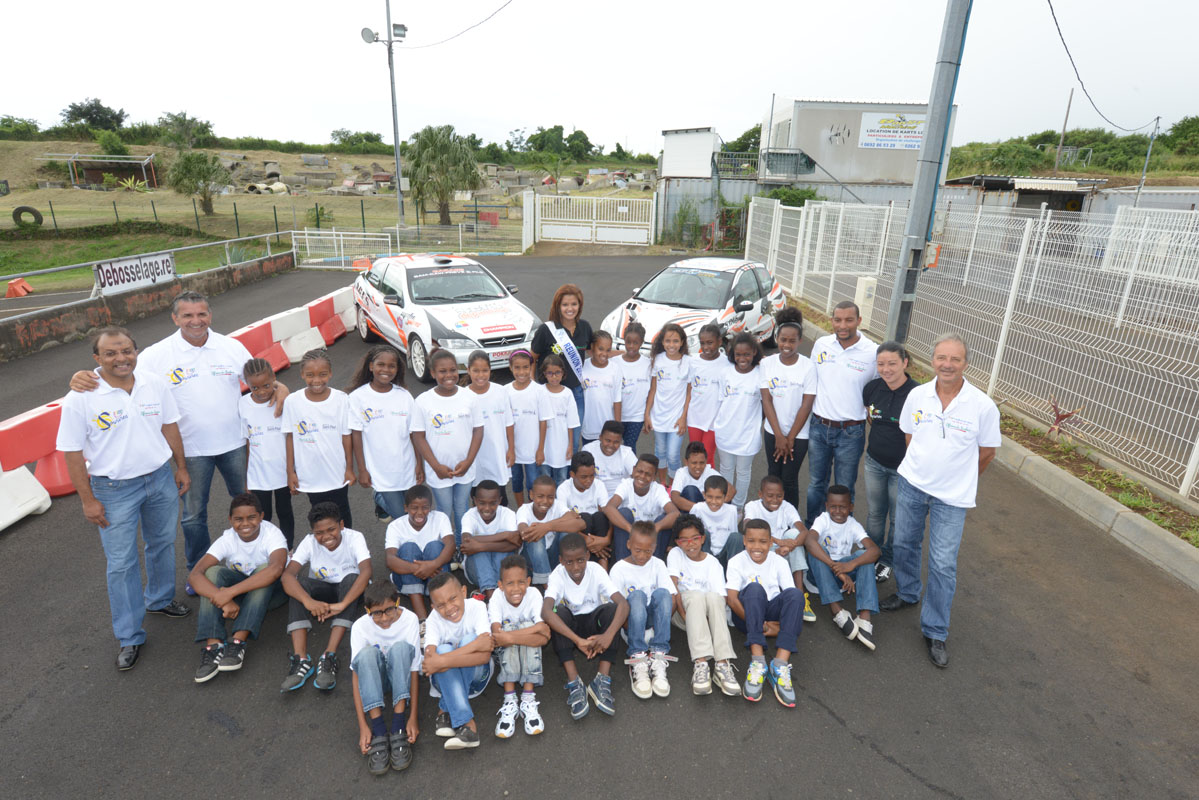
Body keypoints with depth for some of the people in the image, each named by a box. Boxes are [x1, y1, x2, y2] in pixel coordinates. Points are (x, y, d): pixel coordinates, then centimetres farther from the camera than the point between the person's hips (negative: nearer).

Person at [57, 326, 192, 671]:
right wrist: (88, 500, -10)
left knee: (162, 544, 20)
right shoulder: (80, 399, -16)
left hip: (161, 478, 4)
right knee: (121, 563, 4)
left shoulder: (155, 384, -5)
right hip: (114, 490, -3)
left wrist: (181, 467, 8)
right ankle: (129, 638, 17)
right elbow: (73, 454, -11)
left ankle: (160, 599, 44)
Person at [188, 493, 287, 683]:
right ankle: (213, 645, -34)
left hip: (273, 590, -3)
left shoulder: (272, 534, -25)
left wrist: (230, 592, -48)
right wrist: (223, 600, -45)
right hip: (241, 593, 3)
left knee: (264, 569, -35)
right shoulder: (226, 540, -17)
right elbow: (194, 575, -29)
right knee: (213, 572, -25)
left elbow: (275, 569, -45)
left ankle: (238, 642, -38)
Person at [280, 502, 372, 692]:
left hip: (350, 591, -2)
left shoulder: (354, 538, -21)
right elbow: (287, 574, -29)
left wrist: (342, 604, -48)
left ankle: (329, 657, -40)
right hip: (322, 591, 2)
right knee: (300, 582, -28)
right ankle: (300, 658, -37)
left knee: (351, 577, -34)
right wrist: (308, 601, -46)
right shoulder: (309, 542, -15)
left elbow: (366, 571, -36)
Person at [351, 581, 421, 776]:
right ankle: (379, 733, -33)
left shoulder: (409, 619, -21)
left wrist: (413, 717, -28)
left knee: (401, 647, -33)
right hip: (374, 680, 1)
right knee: (367, 653, -33)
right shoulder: (360, 626, -19)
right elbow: (356, 675, -22)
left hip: (400, 677, 0)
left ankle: (398, 730, -32)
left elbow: (414, 669, -21)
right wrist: (363, 726, -30)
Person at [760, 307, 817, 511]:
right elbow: (766, 400, -5)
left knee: (789, 480, 3)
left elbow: (806, 405, -11)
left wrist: (790, 438, -9)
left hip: (798, 434, -3)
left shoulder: (808, 367, -12)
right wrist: (779, 435, -10)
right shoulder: (767, 363, -5)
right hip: (772, 431, 3)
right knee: (773, 476, 13)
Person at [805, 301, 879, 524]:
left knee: (844, 489, 11)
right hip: (819, 427, 3)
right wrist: (807, 416, 11)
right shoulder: (821, 344, -1)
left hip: (851, 432, -3)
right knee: (816, 483, 17)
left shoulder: (873, 352, -11)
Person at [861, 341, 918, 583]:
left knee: (897, 518, 14)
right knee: (875, 512, 19)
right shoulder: (872, 388, -5)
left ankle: (886, 560, 35)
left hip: (902, 467, -4)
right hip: (875, 463, 4)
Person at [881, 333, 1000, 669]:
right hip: (911, 484, 3)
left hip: (952, 497, -3)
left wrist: (959, 478, 9)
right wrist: (921, 468, 10)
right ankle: (907, 593, 46)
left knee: (943, 564, 1)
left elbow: (987, 452, -1)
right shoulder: (917, 395, -6)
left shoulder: (983, 406, -15)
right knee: (904, 544, 19)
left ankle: (935, 632, 17)